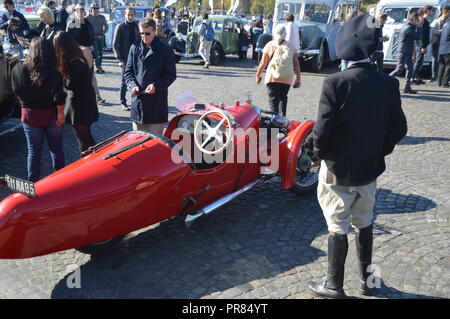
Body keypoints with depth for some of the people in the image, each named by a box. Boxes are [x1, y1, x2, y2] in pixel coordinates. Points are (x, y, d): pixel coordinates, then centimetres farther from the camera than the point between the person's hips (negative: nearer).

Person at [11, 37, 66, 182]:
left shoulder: (18, 69, -9)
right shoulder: (54, 72, -15)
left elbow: (16, 90, 3)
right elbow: (58, 95, -17)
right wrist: (61, 113, -9)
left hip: (29, 114, 1)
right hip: (51, 114, -1)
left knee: (33, 150, 11)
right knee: (56, 148, 14)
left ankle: (33, 182, 16)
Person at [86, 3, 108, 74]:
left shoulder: (102, 17, 9)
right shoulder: (89, 17, 3)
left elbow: (106, 27, 9)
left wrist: (102, 34, -4)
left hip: (101, 37, 3)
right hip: (93, 37, -3)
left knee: (101, 52, 6)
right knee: (96, 51, -12)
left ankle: (99, 66, 16)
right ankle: (98, 67, -13)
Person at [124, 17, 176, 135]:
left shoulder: (166, 50, -3)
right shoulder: (135, 48, 8)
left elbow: (171, 74, -2)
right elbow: (128, 71, 13)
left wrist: (156, 86, -17)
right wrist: (133, 85, -7)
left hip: (157, 100, -4)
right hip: (138, 98, 4)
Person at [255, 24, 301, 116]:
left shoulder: (270, 45, -2)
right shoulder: (291, 46, 4)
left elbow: (263, 63, 0)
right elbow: (296, 64, 3)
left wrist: (258, 75, 12)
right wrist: (298, 78, 10)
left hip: (272, 77, -3)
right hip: (287, 78, 3)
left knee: (273, 100, -2)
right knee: (283, 98, 21)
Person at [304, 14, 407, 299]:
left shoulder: (336, 83, -21)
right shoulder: (389, 84, -6)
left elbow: (323, 129, -20)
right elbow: (398, 128, 0)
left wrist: (317, 153, -1)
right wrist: (378, 151, 14)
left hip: (338, 169, -5)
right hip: (370, 168, 5)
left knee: (338, 227, 8)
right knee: (364, 223, 21)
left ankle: (335, 286, 23)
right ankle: (366, 279, 35)